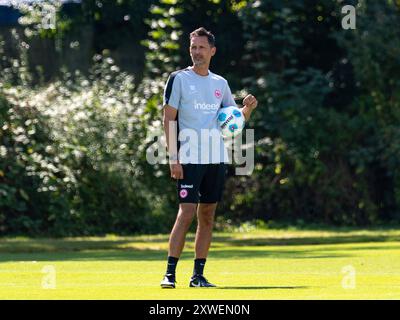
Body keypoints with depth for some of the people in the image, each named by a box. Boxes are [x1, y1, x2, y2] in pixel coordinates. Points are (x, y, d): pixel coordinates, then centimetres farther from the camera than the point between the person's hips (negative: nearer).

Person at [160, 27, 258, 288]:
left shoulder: (220, 83, 14)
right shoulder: (179, 79, 0)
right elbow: (169, 119, -4)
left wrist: (248, 108, -3)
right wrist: (173, 159, -12)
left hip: (217, 158, 5)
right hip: (190, 158, -5)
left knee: (208, 215, 5)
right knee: (187, 213, -13)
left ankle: (198, 275, 9)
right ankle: (170, 273, -11)